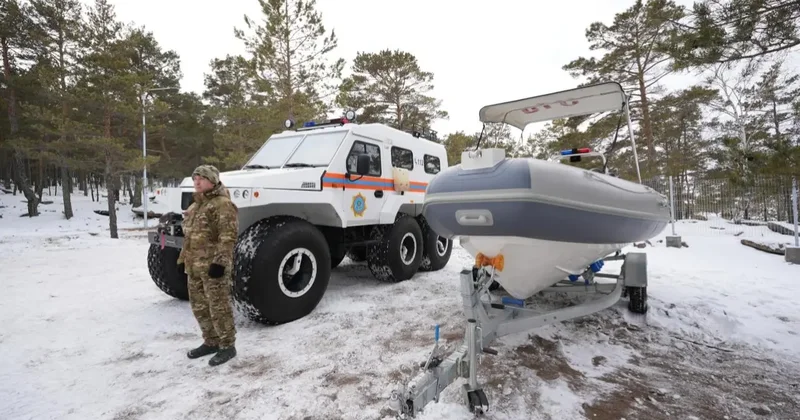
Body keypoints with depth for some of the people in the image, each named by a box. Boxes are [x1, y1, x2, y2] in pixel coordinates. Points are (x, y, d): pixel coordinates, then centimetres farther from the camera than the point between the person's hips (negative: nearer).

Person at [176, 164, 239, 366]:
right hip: (195, 265, 10)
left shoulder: (222, 203, -12)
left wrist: (220, 261, -26)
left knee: (219, 307, -3)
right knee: (199, 306, 16)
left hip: (213, 265, -10)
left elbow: (228, 235, -20)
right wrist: (183, 259, 22)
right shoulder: (195, 205, 19)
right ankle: (211, 342, 30)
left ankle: (227, 346, 9)